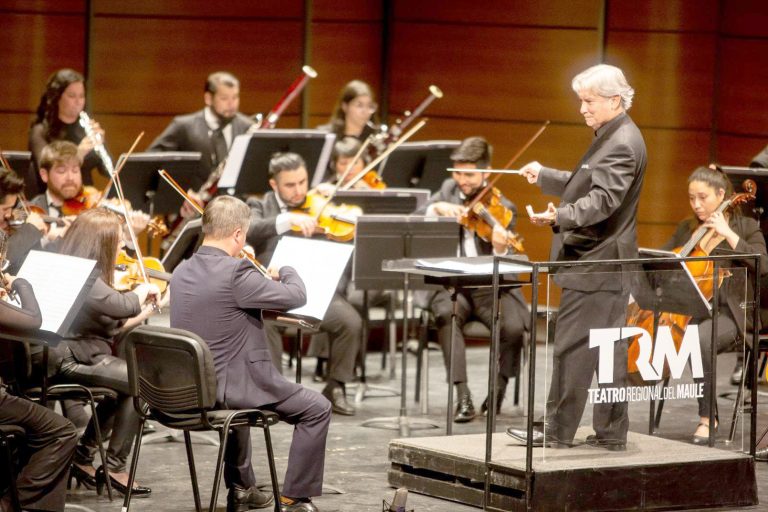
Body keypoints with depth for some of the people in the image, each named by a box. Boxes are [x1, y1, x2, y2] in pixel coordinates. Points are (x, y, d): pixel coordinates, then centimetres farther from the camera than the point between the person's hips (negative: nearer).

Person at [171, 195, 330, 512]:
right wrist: (285, 270, 6)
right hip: (230, 385, -8)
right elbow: (297, 296, -15)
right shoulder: (235, 273, -22)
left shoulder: (182, 272, 3)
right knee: (317, 409, 7)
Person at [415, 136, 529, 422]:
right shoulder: (448, 190, 11)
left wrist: (500, 250, -32)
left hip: (489, 286, -2)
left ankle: (496, 393, -5)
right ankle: (462, 395, -31)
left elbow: (503, 269, -8)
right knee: (446, 313, -34)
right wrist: (437, 208, -14)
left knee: (514, 327, -30)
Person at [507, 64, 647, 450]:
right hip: (606, 263, 11)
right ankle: (611, 432, 13)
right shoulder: (613, 138, 16)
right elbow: (589, 187, 29)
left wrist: (560, 216, -38)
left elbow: (603, 199, -28)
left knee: (571, 345, -7)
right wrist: (545, 177, 28)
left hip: (594, 263, -11)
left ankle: (558, 430, -4)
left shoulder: (622, 144, -16)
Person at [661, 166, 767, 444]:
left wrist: (728, 233, -16)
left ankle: (707, 417, -27)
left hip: (728, 313, -4)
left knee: (700, 338, -38)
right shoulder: (686, 229, 15)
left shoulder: (745, 227, 2)